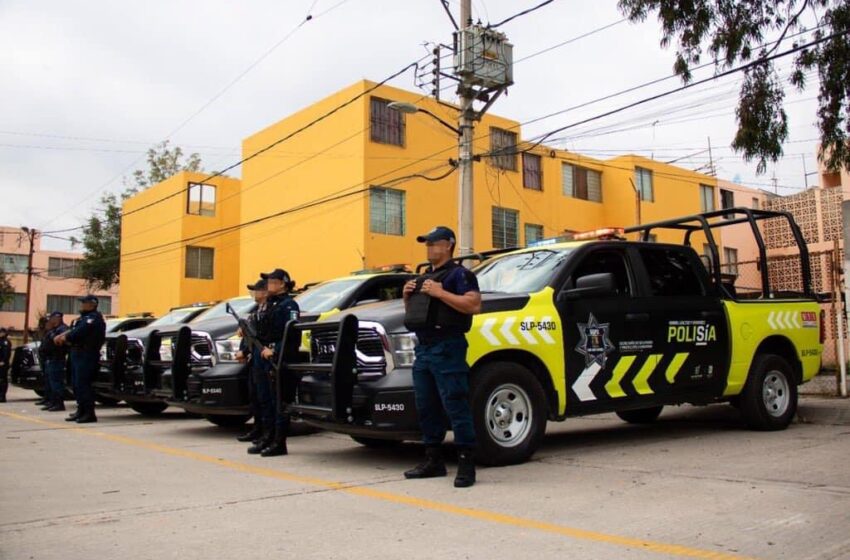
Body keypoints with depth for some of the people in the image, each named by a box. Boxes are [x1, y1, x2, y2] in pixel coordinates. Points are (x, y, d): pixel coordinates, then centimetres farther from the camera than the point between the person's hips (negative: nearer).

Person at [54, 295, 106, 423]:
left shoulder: (94, 318, -11)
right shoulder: (84, 317, 23)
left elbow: (79, 332, -21)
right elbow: (74, 330, 19)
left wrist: (65, 337, -6)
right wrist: (63, 335, 2)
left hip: (86, 355, -10)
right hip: (78, 354, 10)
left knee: (83, 384, -12)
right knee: (77, 384, 13)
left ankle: (89, 414, -11)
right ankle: (81, 411, 20)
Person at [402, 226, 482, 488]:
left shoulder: (458, 274, -4)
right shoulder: (424, 277, 22)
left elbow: (474, 305, -18)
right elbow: (412, 310, 28)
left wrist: (440, 293, -20)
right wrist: (408, 296, 8)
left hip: (447, 348, -9)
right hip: (423, 347, 9)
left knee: (455, 405, -9)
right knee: (426, 406, 12)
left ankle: (466, 464, -4)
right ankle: (434, 460, 21)